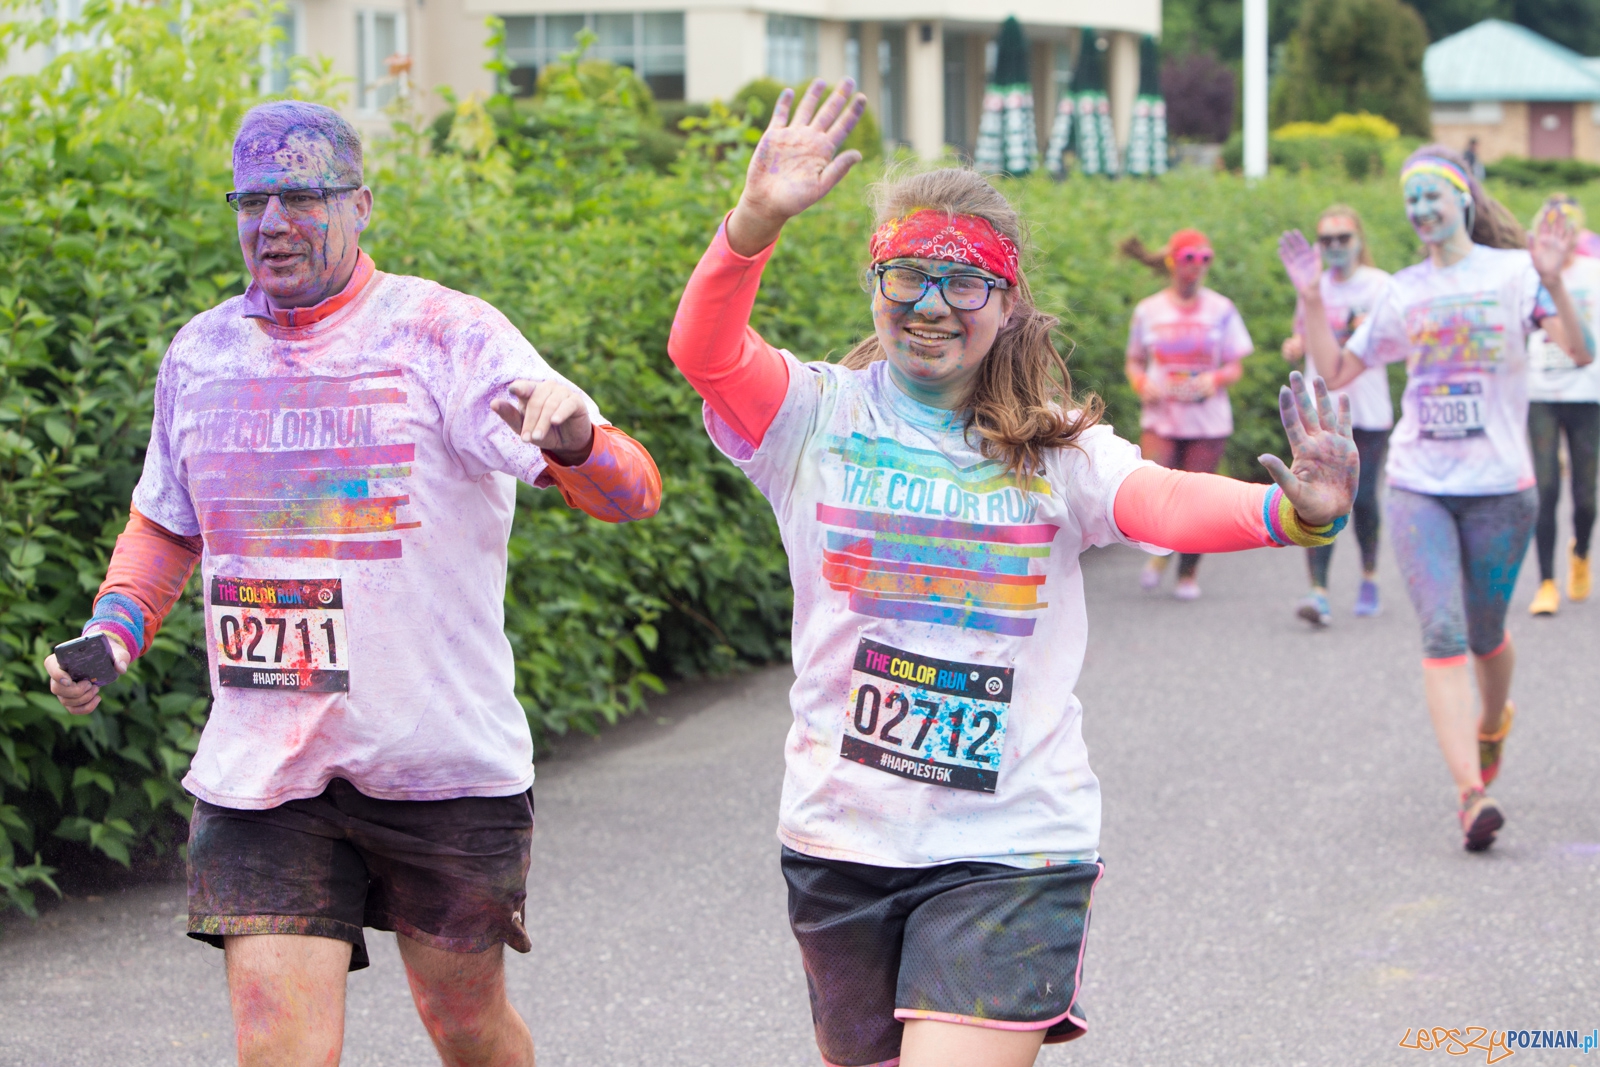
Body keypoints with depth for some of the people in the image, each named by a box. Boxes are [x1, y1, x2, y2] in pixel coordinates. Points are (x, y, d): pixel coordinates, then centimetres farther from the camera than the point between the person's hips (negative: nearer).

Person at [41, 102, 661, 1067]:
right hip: (258, 766, 3)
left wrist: (574, 437, -41)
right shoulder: (201, 355, 8)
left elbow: (633, 492, -17)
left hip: (443, 759, -2)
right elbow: (165, 523, 26)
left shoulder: (445, 334, -7)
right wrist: (112, 633, 6)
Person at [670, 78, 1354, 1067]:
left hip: (1010, 851, -2)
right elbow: (704, 351, -17)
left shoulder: (1055, 453, -1)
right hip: (840, 838, 2)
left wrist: (1293, 513, -40)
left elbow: (1166, 504, -19)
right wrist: (757, 221, -35)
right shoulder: (818, 417, 1)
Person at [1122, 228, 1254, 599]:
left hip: (1208, 419, 0)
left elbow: (1236, 367, 5)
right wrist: (1141, 383, -9)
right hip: (1160, 418, 0)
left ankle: (1189, 574, 20)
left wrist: (1216, 378, -17)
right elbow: (1134, 361, 13)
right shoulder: (1148, 311, 6)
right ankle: (1159, 551, 13)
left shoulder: (1221, 310, 4)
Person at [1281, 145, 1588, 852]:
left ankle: (1493, 720, 45)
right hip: (1418, 486, 2)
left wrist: (1554, 284, -31)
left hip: (1500, 487, -2)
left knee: (1486, 636, 11)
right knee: (1443, 633, -13)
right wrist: (1312, 301, 2)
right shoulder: (1404, 292, 10)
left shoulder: (1513, 272, -1)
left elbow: (1579, 350, -14)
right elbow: (1336, 372, 16)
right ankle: (1471, 793, -19)